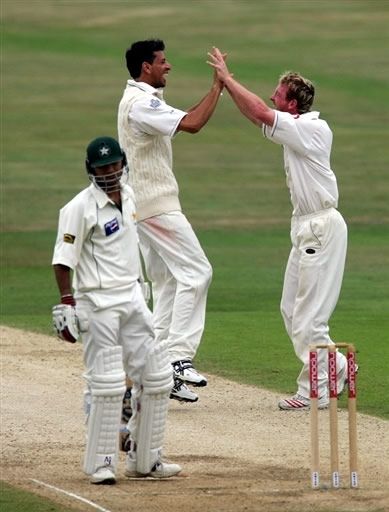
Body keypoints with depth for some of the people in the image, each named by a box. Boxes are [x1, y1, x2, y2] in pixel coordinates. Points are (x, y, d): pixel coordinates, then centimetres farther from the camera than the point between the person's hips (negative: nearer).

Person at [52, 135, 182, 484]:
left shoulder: (128, 196, 9)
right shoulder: (80, 208, -13)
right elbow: (64, 260, -13)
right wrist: (67, 305, -19)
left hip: (133, 298, 8)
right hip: (98, 304, -8)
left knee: (156, 376, 6)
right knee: (107, 385, -8)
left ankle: (145, 460, 15)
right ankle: (101, 464, 2)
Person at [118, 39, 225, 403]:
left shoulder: (141, 100, 17)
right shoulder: (141, 103, -17)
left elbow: (184, 119, 19)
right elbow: (192, 124, -27)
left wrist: (217, 88, 10)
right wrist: (218, 87, -20)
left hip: (143, 205, 11)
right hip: (156, 204, -11)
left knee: (167, 282, 11)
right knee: (195, 271, -13)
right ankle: (179, 357, -18)